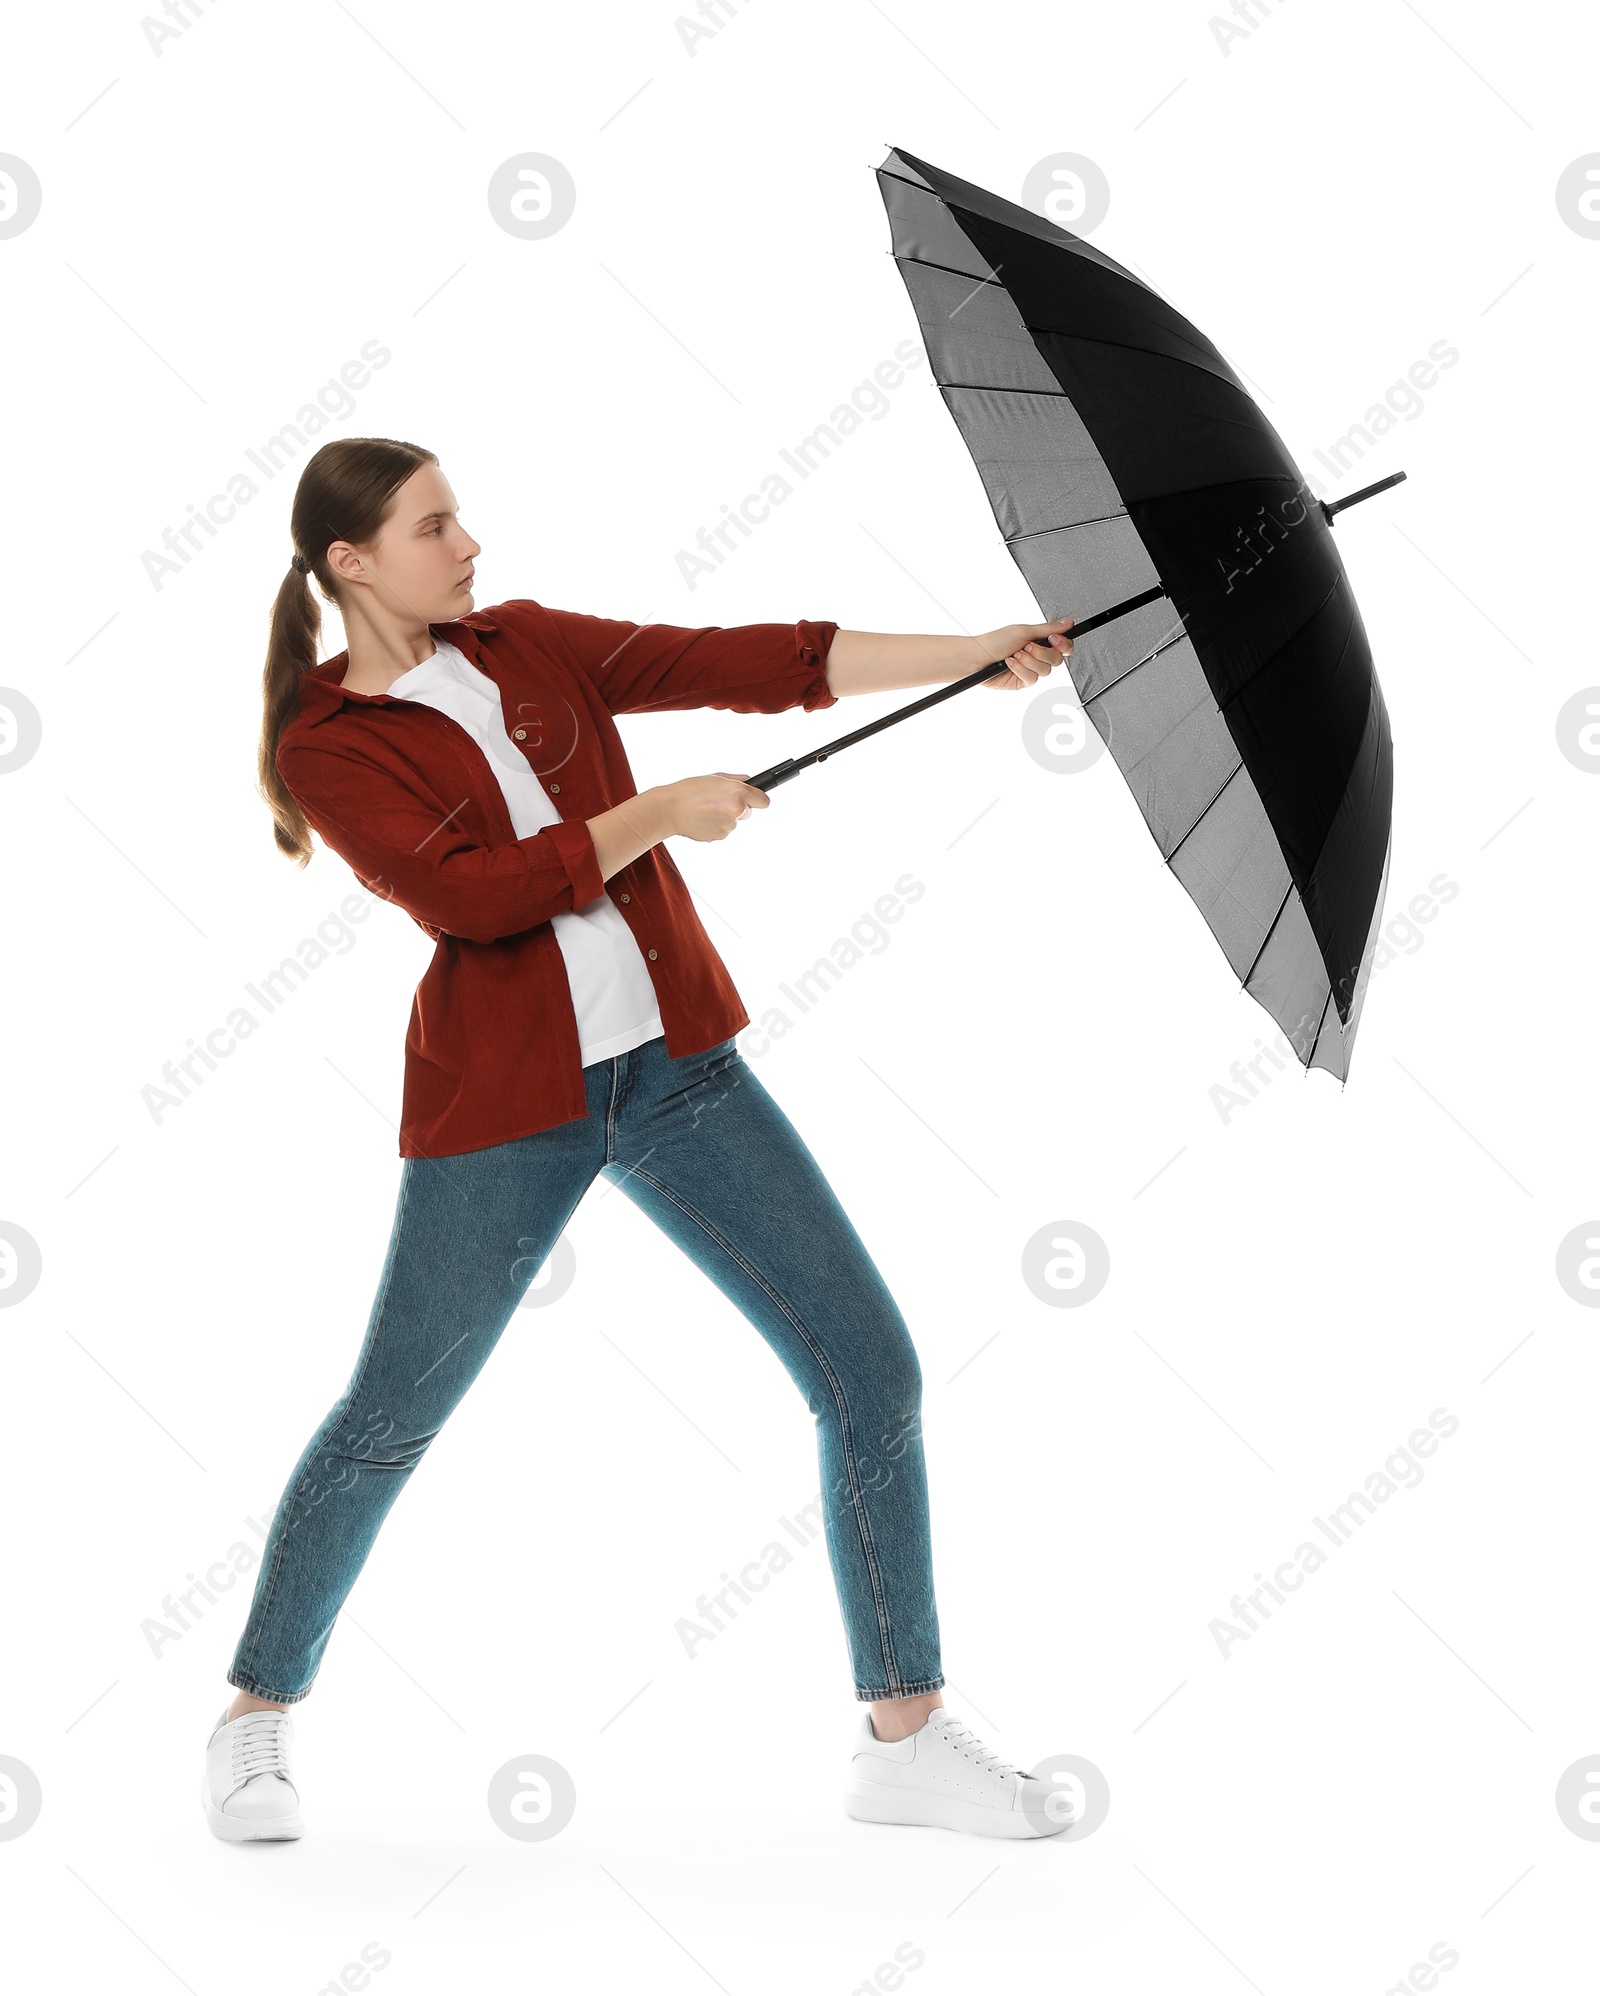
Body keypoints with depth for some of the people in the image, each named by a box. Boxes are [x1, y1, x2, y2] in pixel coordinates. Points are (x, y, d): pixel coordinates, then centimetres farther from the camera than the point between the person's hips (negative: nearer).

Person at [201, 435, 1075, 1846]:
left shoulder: (528, 647, 9)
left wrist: (979, 653, -3)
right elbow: (466, 895, -20)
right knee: (389, 1422, 4)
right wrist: (657, 813, -16)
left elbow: (759, 664, 3)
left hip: (678, 1069, 5)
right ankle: (255, 1721, 26)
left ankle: (907, 1737, 9)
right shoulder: (329, 744, -6)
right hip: (501, 1109, -5)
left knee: (871, 1371, -1)